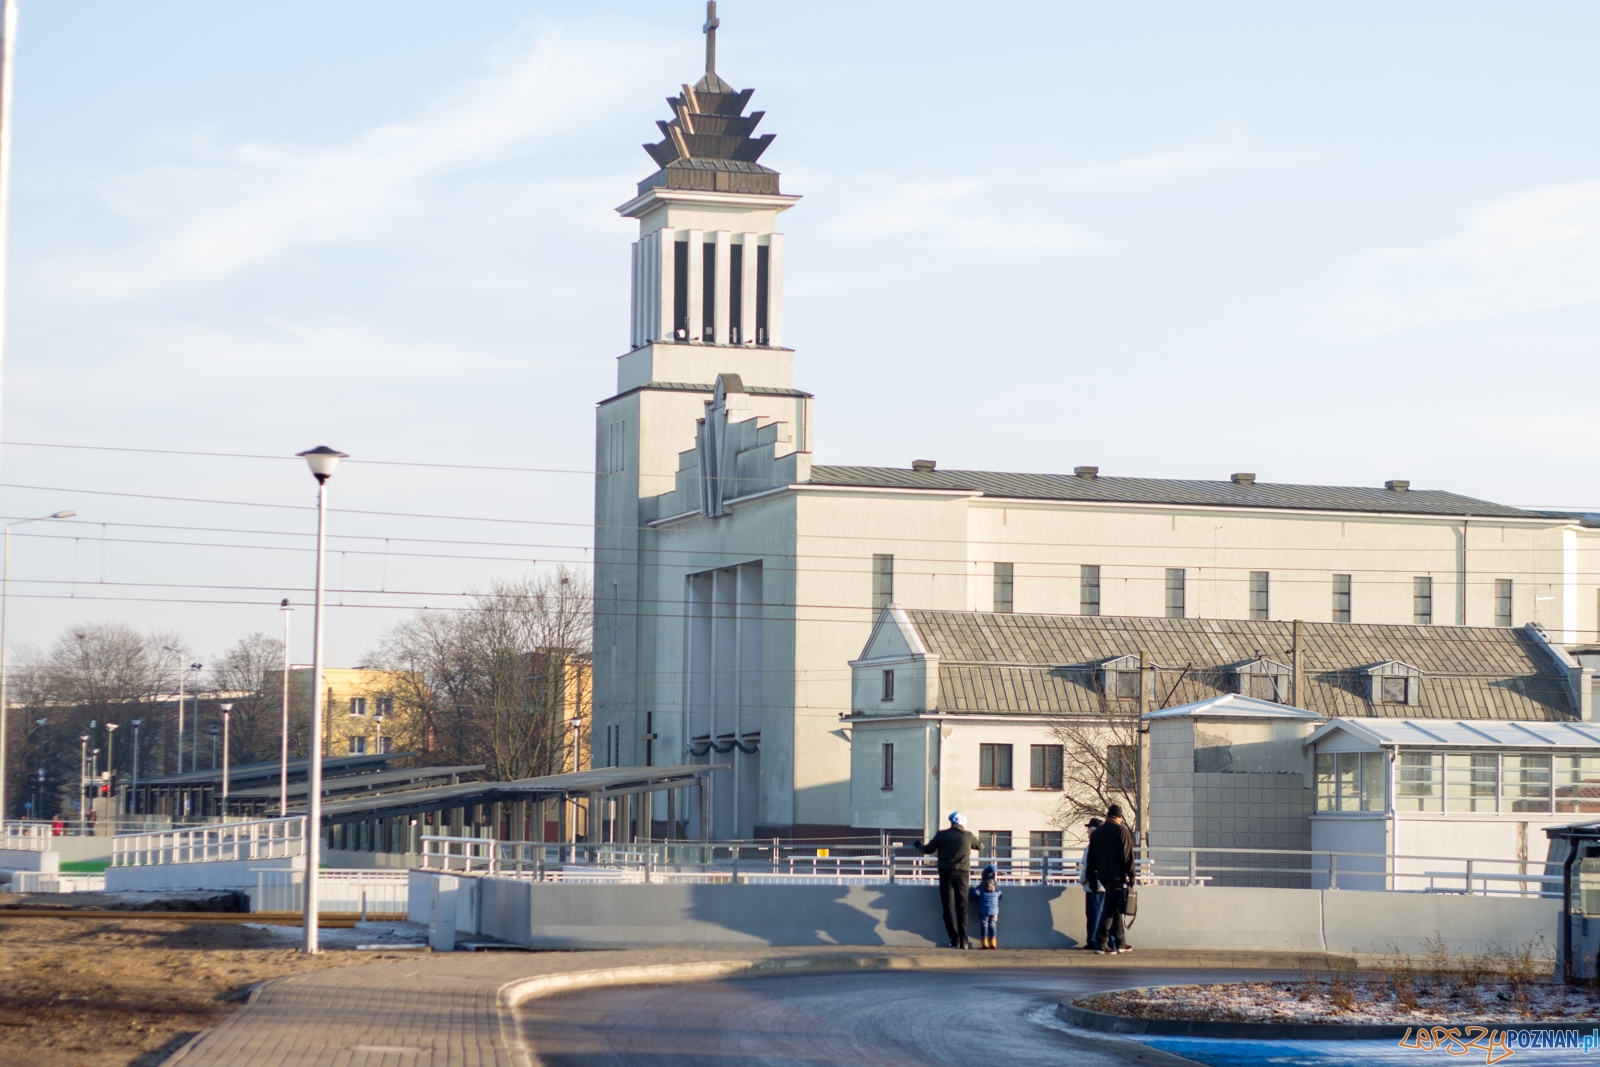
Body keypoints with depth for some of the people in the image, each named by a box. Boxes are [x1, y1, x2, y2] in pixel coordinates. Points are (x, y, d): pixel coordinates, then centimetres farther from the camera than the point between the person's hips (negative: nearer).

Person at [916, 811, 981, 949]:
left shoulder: (942, 835, 0)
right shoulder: (968, 836, 4)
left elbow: (927, 850, 8)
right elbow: (979, 846, 23)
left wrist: (920, 844, 31)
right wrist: (975, 838, 47)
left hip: (946, 874, -1)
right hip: (962, 875, 1)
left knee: (949, 908, 0)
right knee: (962, 909, 7)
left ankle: (955, 940, -8)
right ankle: (963, 941, 0)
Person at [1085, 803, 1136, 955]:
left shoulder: (1096, 832, 13)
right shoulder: (1121, 830, -7)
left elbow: (1091, 857, 15)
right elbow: (1127, 855, -11)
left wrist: (1092, 878, 19)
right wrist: (1131, 876, -7)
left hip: (1103, 875, 7)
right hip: (1117, 876, -7)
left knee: (1114, 909, 15)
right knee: (1111, 909, -7)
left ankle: (1121, 943, 19)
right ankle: (1100, 944, -12)